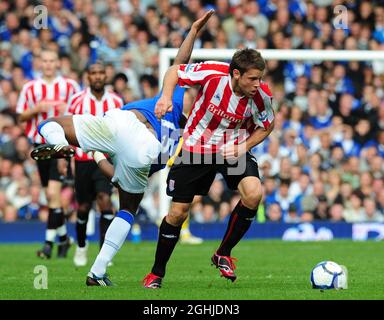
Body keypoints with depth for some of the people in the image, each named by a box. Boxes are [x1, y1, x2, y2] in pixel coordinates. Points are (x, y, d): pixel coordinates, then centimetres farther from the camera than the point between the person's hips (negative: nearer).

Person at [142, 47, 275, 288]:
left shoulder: (262, 95, -20)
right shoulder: (212, 73, -25)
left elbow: (266, 126, 0)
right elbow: (174, 71, -9)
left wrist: (243, 147, -15)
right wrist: (166, 97, -26)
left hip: (233, 148, 1)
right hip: (196, 147, -1)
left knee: (253, 193, -26)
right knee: (178, 212, 1)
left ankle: (224, 254, -5)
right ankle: (157, 273, 22)